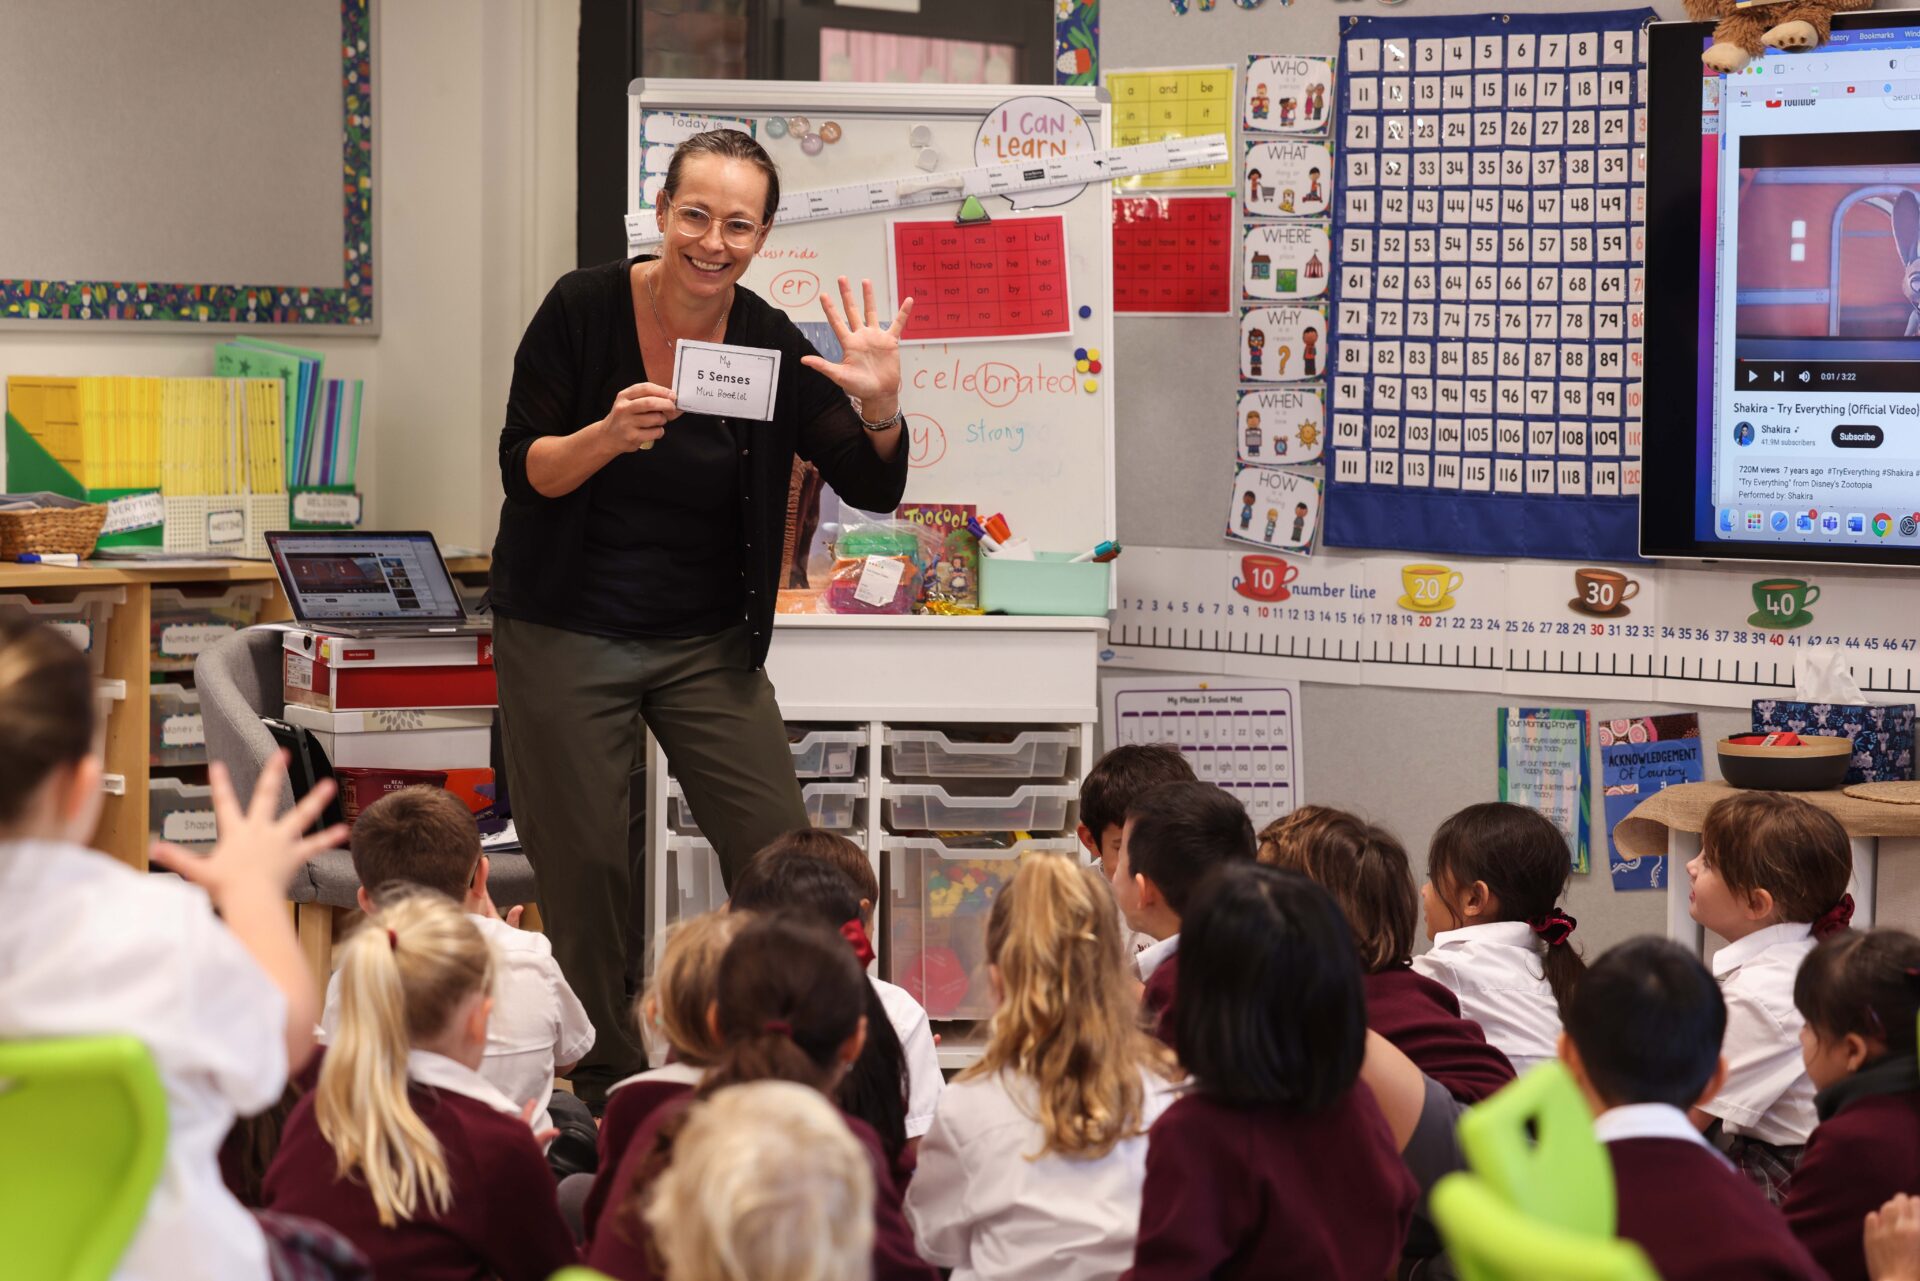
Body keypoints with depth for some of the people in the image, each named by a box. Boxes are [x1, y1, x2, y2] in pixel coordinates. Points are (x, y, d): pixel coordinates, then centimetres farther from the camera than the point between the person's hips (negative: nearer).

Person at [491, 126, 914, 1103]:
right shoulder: (585, 309, -10)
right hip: (567, 636, -2)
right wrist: (608, 436, -29)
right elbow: (525, 469, -10)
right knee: (582, 871, 2)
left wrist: (880, 407, -28)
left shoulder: (771, 345, -5)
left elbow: (873, 490, -8)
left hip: (708, 644, 2)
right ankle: (606, 1083, 18)